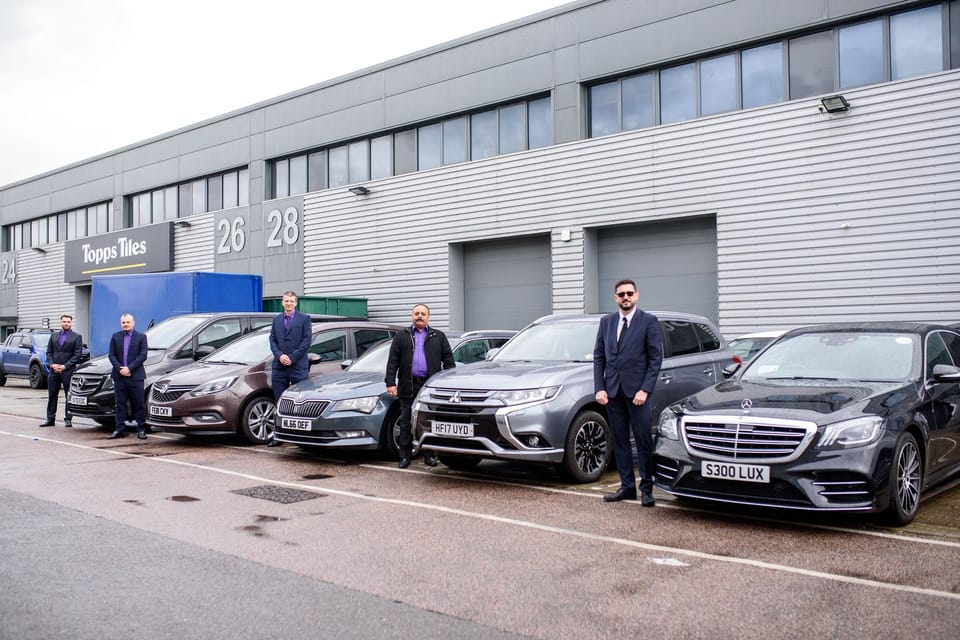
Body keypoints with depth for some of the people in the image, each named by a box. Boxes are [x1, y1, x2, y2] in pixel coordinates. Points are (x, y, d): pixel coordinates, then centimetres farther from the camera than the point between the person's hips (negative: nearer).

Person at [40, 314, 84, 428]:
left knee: (68, 397, 0)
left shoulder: (77, 337, 2)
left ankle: (68, 419, 5)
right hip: (54, 371, 4)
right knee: (52, 396, 7)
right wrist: (52, 364, -5)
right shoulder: (54, 336, 16)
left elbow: (77, 355, -5)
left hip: (68, 371, -4)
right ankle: (50, 418, 14)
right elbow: (49, 352, 13)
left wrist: (65, 366, -12)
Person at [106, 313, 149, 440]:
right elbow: (111, 355, 6)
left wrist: (129, 368, -14)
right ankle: (120, 429, 11)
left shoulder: (141, 337, 3)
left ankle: (141, 429, 5)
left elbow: (143, 355, -5)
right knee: (120, 404, 6)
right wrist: (119, 369, -9)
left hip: (136, 376, -3)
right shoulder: (115, 336, 11)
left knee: (139, 404, 0)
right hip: (119, 376, 3)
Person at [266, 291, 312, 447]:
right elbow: (272, 339, 10)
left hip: (298, 367, -4)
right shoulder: (276, 320, 15)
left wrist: (292, 358, -10)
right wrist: (279, 355, -7)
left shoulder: (304, 319, 3)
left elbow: (307, 340, -5)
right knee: (279, 403, 5)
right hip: (279, 367, 4)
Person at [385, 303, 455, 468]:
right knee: (406, 422, 3)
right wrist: (390, 383, -4)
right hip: (408, 387, 0)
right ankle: (405, 456, 10)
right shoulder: (402, 336, 13)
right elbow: (392, 361, 7)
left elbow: (448, 360, 9)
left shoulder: (438, 336, 14)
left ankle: (429, 455, 12)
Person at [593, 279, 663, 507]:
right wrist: (599, 388, 1)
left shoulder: (649, 321, -1)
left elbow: (656, 358, -5)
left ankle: (647, 489, 9)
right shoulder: (606, 322, 12)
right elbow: (598, 357, 11)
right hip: (612, 392, 4)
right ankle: (627, 486, 18)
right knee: (620, 441, 9)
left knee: (644, 442, 1)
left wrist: (645, 390, -12)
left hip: (637, 391, -4)